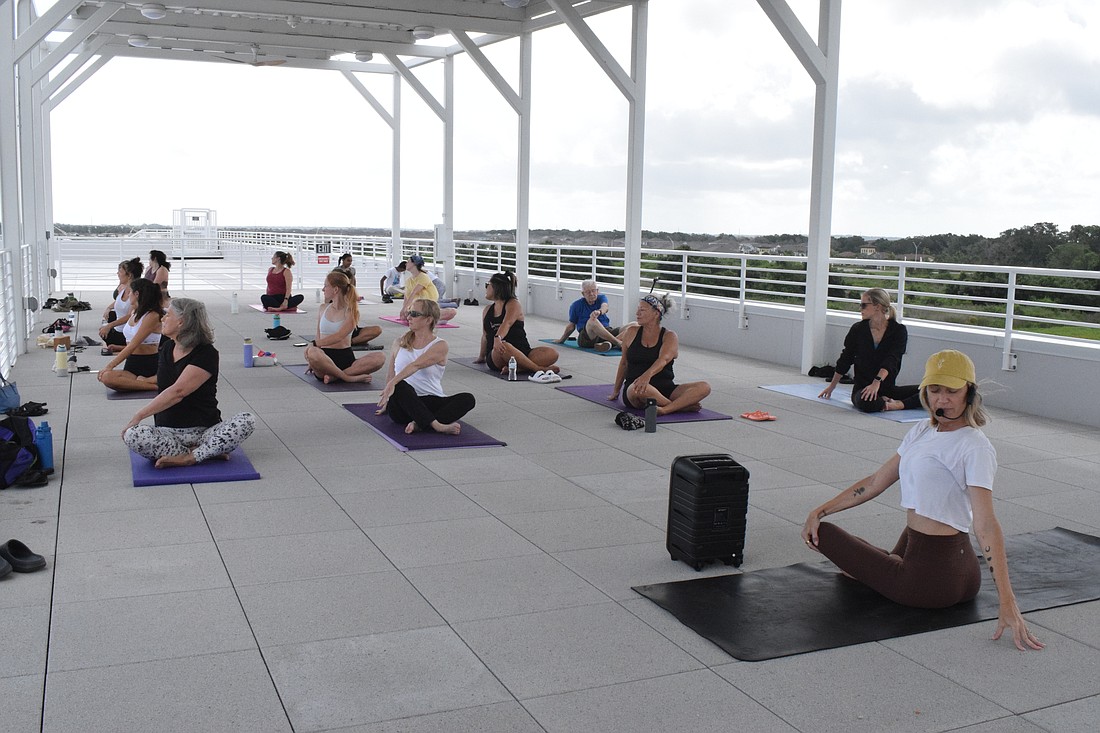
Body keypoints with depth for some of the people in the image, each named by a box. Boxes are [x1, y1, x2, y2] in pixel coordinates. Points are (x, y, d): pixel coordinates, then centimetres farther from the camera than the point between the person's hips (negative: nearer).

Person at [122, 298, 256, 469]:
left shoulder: (206, 354, -9)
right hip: (168, 431, 4)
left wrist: (138, 416, -19)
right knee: (131, 436, -29)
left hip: (205, 431, -4)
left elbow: (177, 392, -19)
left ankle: (187, 458, -31)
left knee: (247, 421, -30)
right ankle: (208, 452, -22)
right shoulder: (167, 348, 12)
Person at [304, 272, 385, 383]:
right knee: (313, 353, -38)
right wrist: (313, 362, 8)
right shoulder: (323, 309, 13)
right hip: (325, 356, 0)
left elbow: (339, 336, -13)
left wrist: (314, 344, -22)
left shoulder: (351, 311, 0)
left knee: (380, 358, -27)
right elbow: (319, 337, 16)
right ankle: (349, 377, -27)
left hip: (345, 356, 0)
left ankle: (335, 376, -30)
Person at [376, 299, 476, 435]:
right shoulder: (399, 343, 14)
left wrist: (393, 383, -30)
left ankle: (419, 424, -42)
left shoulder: (440, 346, -1)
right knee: (400, 386, -35)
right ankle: (436, 425, -47)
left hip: (430, 402, -1)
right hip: (402, 406, 1)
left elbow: (416, 365, -17)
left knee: (468, 399, -27)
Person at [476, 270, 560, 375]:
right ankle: (539, 369, -37)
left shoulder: (513, 304, 2)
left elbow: (507, 323, -19)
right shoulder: (487, 310, 18)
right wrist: (481, 357, 34)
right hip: (495, 359, 1)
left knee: (552, 353, -27)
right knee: (503, 347, -38)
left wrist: (498, 337, -38)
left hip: (521, 353, -1)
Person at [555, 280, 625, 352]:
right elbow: (571, 325, 18)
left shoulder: (601, 298, 10)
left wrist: (599, 311, -40)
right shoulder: (576, 305, 8)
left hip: (606, 331, 3)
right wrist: (561, 340, 25)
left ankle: (608, 343, -54)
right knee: (592, 321, -37)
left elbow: (605, 306, -15)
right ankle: (618, 343, -49)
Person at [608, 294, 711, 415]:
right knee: (640, 388, -40)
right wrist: (616, 392, 24)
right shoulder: (631, 332, 10)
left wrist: (647, 375, -40)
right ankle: (682, 406, -23)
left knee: (704, 387, -24)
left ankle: (664, 409, -43)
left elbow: (663, 360, -19)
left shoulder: (669, 337, 2)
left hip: (665, 388, 0)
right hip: (633, 390, 0)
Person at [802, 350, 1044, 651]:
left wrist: (1007, 603, -32)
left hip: (931, 577, -10)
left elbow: (985, 524, -28)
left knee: (825, 533, 4)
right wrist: (820, 511, 6)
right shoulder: (922, 431, 6)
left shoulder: (975, 448, -19)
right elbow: (875, 482, 11)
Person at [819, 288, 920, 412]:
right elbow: (845, 360, 13)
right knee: (866, 403, -37)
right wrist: (832, 386, 18)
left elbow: (891, 360, -18)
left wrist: (877, 382, -34)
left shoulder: (898, 330, -3)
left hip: (887, 387, 1)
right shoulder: (858, 329, 2)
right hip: (862, 387, 0)